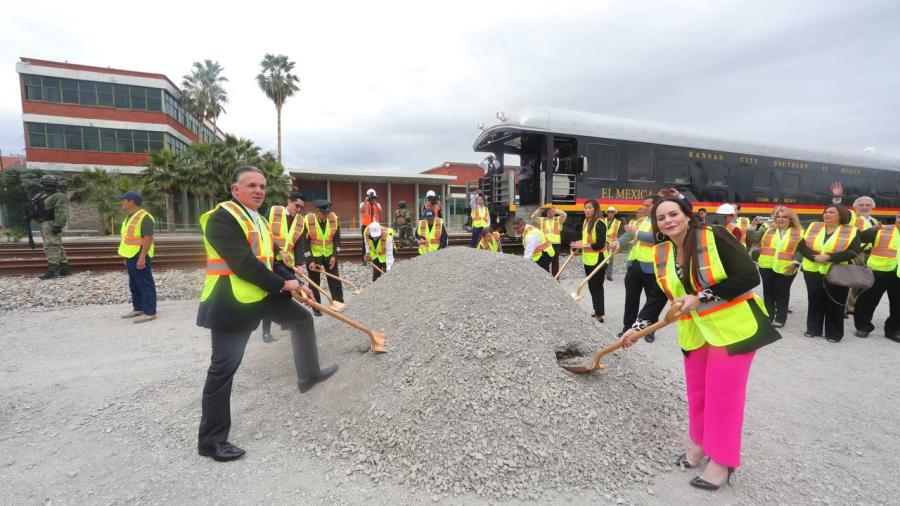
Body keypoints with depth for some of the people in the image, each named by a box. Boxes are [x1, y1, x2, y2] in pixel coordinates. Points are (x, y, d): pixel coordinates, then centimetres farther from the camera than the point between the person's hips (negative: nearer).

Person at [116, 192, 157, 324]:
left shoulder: (144, 217, -16)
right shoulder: (130, 217, 16)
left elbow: (148, 238, -22)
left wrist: (142, 257, -25)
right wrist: (127, 257, 21)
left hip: (139, 257, -10)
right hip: (131, 257, 10)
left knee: (145, 285, -6)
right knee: (134, 285, 17)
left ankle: (149, 312, -3)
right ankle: (138, 308, 27)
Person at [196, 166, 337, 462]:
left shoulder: (259, 221, 15)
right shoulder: (222, 218, -16)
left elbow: (270, 261, 15)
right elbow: (243, 264, -24)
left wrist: (294, 282, 2)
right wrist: (282, 284, -16)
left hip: (263, 295, 10)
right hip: (232, 302, -9)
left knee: (302, 318, 19)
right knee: (223, 368, -2)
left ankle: (309, 375, 36)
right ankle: (211, 440, 13)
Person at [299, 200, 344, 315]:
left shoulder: (334, 219, -9)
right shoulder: (307, 221, -18)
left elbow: (337, 239, -2)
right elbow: (304, 242, -14)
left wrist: (334, 255, -9)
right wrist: (310, 260, -17)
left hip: (329, 255, 2)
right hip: (313, 256, -2)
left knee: (335, 280, 5)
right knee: (314, 282, 6)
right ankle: (316, 308, 18)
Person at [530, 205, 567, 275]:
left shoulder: (558, 219, 9)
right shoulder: (542, 219, 12)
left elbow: (565, 215, -9)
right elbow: (532, 217, 2)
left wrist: (555, 209, -5)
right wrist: (539, 209, -1)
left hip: (555, 244, -1)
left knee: (555, 262, 8)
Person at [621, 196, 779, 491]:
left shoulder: (715, 237, -18)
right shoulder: (661, 254, -1)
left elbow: (749, 276, -21)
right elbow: (659, 297, 5)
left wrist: (701, 297, -25)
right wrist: (637, 328, -3)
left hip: (733, 326, -5)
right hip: (695, 331, 5)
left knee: (723, 391, 0)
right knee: (697, 389, 15)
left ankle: (721, 461, 17)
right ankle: (700, 443, 36)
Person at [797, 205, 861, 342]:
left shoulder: (851, 231, -1)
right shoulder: (813, 227, 6)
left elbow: (853, 252, -12)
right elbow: (802, 246, -2)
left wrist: (829, 257, -23)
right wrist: (815, 257, -18)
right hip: (813, 272, 3)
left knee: (834, 304, 4)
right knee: (814, 301, 10)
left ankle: (834, 334, 16)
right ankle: (813, 329, 22)